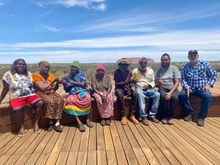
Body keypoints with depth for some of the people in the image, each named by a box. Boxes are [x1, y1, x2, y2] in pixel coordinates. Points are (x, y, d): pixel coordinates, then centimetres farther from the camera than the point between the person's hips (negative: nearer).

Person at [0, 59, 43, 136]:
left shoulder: (29, 74, 12)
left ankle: (36, 123, -9)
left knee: (40, 103, -27)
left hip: (31, 94, 3)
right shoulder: (8, 74, 4)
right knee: (19, 108, -34)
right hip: (16, 97, -2)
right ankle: (21, 126, -8)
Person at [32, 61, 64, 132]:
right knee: (50, 101, -35)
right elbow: (42, 88, -15)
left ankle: (57, 123, -26)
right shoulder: (36, 75, -5)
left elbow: (55, 89, 9)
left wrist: (57, 83, -12)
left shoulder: (51, 75, 9)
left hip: (51, 93, 4)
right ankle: (51, 122, -20)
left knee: (60, 99, -27)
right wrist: (52, 82, -22)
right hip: (41, 93, -4)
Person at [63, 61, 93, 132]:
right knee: (69, 101, -34)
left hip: (82, 91, -2)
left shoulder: (81, 74, 9)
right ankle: (79, 122, -33)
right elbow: (66, 90, 16)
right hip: (73, 94, 2)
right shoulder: (68, 76, 16)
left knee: (86, 99, -37)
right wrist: (64, 84, -3)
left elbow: (83, 84, -6)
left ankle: (88, 119, -20)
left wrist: (72, 82, -6)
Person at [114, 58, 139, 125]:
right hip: (119, 89, -3)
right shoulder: (116, 72, -6)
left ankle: (132, 115, -23)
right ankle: (123, 116, -30)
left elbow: (129, 82, 2)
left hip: (127, 88, 3)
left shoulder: (129, 72, 4)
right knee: (120, 95, -38)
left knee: (135, 94, -28)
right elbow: (117, 84, -15)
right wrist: (127, 82, -27)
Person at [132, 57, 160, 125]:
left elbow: (153, 81, 14)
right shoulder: (135, 71, 8)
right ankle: (143, 116, -35)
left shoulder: (151, 70, 15)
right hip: (139, 88, -3)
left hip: (149, 89, 3)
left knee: (157, 94, -27)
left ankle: (152, 115, -18)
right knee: (140, 95, -38)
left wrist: (149, 85, -7)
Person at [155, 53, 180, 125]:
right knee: (163, 97, -32)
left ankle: (170, 116, -10)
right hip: (163, 88, 1)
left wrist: (170, 92, -21)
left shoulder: (174, 68, 2)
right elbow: (156, 84, 8)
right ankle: (164, 116, -11)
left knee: (175, 97, -33)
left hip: (173, 88, -1)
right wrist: (158, 82, -18)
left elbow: (177, 82, -7)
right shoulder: (158, 70, 9)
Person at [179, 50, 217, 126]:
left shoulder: (204, 64, 4)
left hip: (202, 88, -1)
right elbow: (183, 79, 1)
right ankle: (190, 113, -4)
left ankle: (201, 117, -14)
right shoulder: (185, 67, 6)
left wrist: (208, 85, -8)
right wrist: (187, 87, -17)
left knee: (207, 96, -32)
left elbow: (214, 74, 6)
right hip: (190, 88, 1)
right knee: (182, 94, -27)